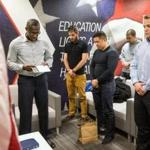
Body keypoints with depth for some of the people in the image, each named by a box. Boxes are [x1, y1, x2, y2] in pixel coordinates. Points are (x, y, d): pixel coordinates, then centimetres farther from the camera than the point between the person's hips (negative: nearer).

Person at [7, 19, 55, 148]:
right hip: (25, 80, -3)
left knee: (43, 109, 13)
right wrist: (23, 67, -22)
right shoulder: (15, 43, -8)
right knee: (25, 111, 3)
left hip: (41, 79, 4)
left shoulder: (44, 43, 2)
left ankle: (45, 138, 32)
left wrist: (47, 64, -8)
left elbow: (49, 58, 14)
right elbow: (10, 62, -4)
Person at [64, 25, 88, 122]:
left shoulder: (83, 44, -5)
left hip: (80, 74, -4)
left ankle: (84, 115, 9)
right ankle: (71, 113, 22)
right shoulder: (67, 45, 10)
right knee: (71, 95, 11)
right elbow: (65, 59, 7)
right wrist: (69, 70, -10)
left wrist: (74, 70, -12)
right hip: (69, 74, 5)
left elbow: (84, 60, -11)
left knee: (82, 96, 0)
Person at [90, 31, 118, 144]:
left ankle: (110, 134, 15)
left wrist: (98, 80, -14)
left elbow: (110, 70, -19)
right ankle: (99, 128, 30)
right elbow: (92, 66, 11)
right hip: (96, 84, 7)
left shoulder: (112, 52, -11)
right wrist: (93, 79, -4)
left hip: (107, 85, -7)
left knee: (108, 110, 1)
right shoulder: (96, 52, 12)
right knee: (98, 108, 14)